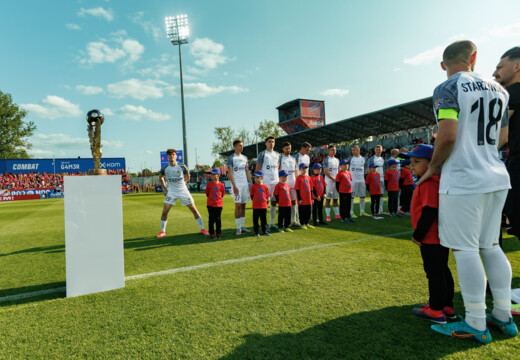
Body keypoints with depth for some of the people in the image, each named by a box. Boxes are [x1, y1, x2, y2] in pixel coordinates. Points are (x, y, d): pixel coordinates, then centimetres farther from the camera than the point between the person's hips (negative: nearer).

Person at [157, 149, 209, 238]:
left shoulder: (182, 166, -10)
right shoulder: (165, 168, -6)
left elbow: (187, 177, 8)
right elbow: (160, 177, 16)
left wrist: (180, 184, 7)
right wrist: (165, 188, 10)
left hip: (183, 191, -1)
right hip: (171, 192, 1)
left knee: (194, 209, -1)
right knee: (164, 211, -7)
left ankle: (202, 229, 12)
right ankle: (162, 231, 12)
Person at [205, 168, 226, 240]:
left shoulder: (221, 185, -2)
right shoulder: (209, 184, -1)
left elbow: (222, 194, 7)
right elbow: (207, 193, 7)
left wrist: (218, 199, -2)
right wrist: (211, 198, 1)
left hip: (219, 204, 0)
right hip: (210, 205, 0)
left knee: (218, 219, 7)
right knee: (211, 219, 4)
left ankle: (219, 234, 17)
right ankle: (212, 234, 14)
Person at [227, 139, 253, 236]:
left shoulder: (244, 157, 15)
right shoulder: (231, 158, -3)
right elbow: (230, 173, -7)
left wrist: (251, 183, 8)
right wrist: (234, 186, -15)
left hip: (245, 184, 6)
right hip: (237, 184, -6)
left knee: (243, 205, 7)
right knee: (238, 205, -8)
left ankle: (242, 226, 14)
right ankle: (238, 228, -4)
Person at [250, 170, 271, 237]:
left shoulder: (265, 186, 2)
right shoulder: (253, 186, -3)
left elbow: (267, 196, 9)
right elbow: (252, 195, 2)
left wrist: (266, 202, 0)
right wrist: (255, 201, -3)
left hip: (264, 206, 2)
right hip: (256, 206, -2)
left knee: (264, 219, 11)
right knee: (255, 219, 4)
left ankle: (264, 231, 22)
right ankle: (256, 232, 15)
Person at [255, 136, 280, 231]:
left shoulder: (277, 155, 16)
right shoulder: (262, 154, -2)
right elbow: (257, 169, -3)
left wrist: (279, 179, 14)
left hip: (276, 181, 6)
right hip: (266, 181, -6)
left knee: (274, 202, 7)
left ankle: (272, 223, 16)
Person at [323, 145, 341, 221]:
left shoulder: (337, 160, 15)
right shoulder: (326, 160, -5)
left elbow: (339, 171, 18)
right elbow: (325, 172, -12)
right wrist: (334, 179, -15)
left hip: (337, 181, 6)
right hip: (329, 181, -6)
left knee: (335, 199, 11)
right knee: (328, 199, -2)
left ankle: (337, 215, 17)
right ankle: (328, 216, 2)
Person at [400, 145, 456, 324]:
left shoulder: (429, 183, -21)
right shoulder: (435, 180, 13)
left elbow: (429, 212, -26)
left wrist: (418, 234, -18)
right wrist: (420, 234, 19)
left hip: (431, 238, -11)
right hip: (439, 236, 11)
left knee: (434, 272, 0)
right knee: (442, 271, 19)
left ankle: (436, 311, 13)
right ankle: (447, 306, 32)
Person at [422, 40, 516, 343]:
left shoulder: (448, 89, -8)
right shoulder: (498, 89, 15)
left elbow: (447, 136, -20)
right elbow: (503, 137, 20)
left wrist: (433, 167, -5)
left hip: (462, 181, -8)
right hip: (497, 177, 8)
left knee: (465, 249, -1)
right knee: (490, 246, 16)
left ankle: (476, 324, 9)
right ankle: (504, 317, 25)